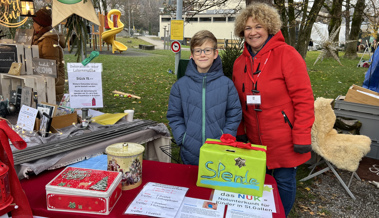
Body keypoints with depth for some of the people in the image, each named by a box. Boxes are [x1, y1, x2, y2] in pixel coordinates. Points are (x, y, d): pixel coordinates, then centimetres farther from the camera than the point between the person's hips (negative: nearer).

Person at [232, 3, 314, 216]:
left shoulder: (287, 54, -13)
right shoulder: (240, 62, 4)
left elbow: (304, 99, -15)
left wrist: (302, 137, -16)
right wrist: (240, 133, 9)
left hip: (284, 141, -4)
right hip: (254, 140, 5)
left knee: (284, 181, 11)